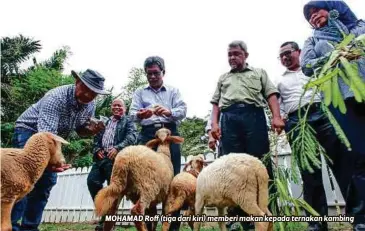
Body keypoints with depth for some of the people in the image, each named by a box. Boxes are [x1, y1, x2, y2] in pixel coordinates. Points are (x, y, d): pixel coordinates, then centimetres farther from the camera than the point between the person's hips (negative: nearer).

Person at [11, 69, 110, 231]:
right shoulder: (55, 97, -31)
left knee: (46, 181, 4)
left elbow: (81, 130, 3)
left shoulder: (90, 106, -9)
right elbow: (46, 134, -40)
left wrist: (92, 130, -20)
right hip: (28, 131, -7)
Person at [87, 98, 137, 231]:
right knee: (92, 181, -10)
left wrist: (117, 148, -22)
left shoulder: (128, 122, 8)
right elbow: (97, 138, 21)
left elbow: (132, 137, -8)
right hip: (102, 157, 5)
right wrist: (97, 150, 0)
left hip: (117, 158, -5)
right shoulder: (105, 122, 26)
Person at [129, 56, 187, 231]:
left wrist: (169, 112, -19)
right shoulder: (139, 92, 19)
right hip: (148, 135, 1)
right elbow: (132, 113, 6)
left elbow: (183, 111, 3)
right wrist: (140, 115, -19)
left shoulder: (173, 91, 18)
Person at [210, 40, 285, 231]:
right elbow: (216, 102, 21)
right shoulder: (223, 78, 30)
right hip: (229, 119, 2)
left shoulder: (259, 72, 24)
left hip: (254, 115, -1)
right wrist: (214, 123, 4)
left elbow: (271, 94, 11)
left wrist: (276, 117, -6)